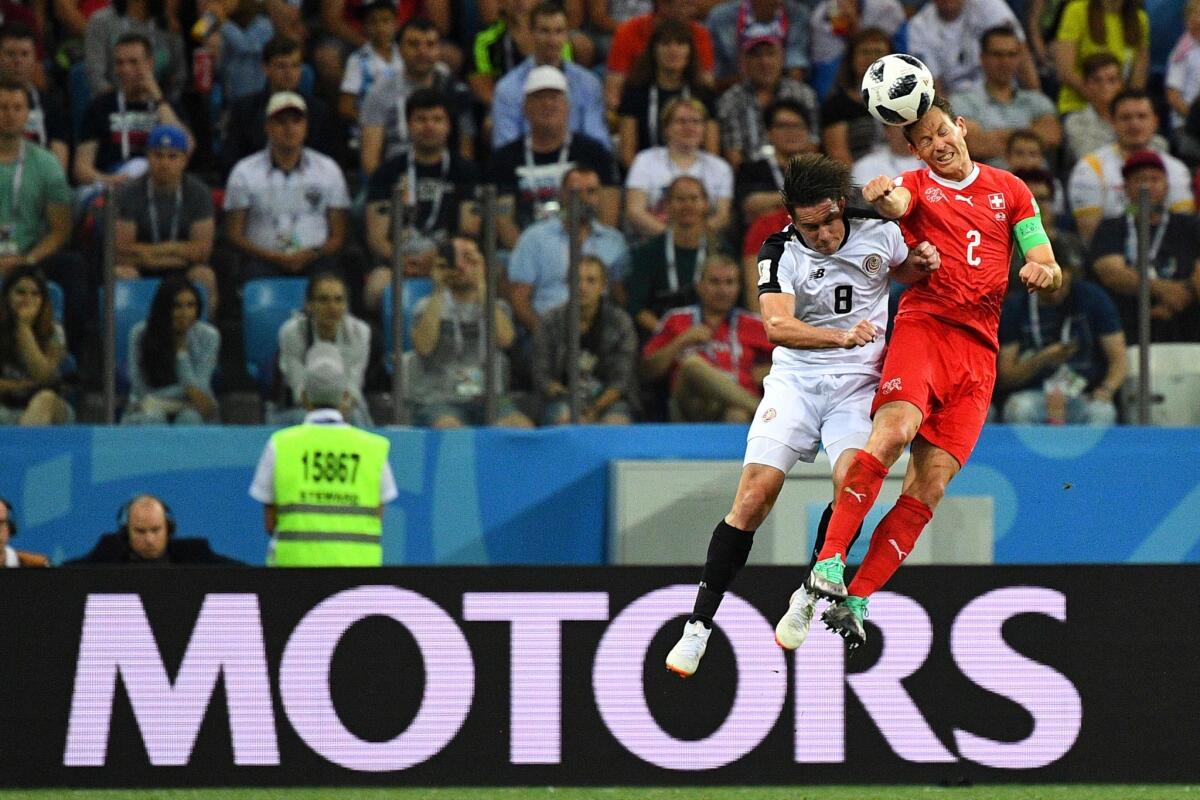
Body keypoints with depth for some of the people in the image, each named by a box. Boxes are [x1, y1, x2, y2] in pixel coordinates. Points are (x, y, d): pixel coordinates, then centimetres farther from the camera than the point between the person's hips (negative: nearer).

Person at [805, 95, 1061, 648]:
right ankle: (829, 561, -31)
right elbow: (894, 203, -14)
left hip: (979, 349, 3)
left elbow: (1050, 269, 17)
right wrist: (879, 196, -39)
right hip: (924, 326, -3)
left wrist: (1042, 271, -8)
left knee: (930, 485, -8)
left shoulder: (1009, 189, 20)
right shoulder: (917, 186, 12)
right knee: (895, 428, -30)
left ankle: (856, 599, -7)